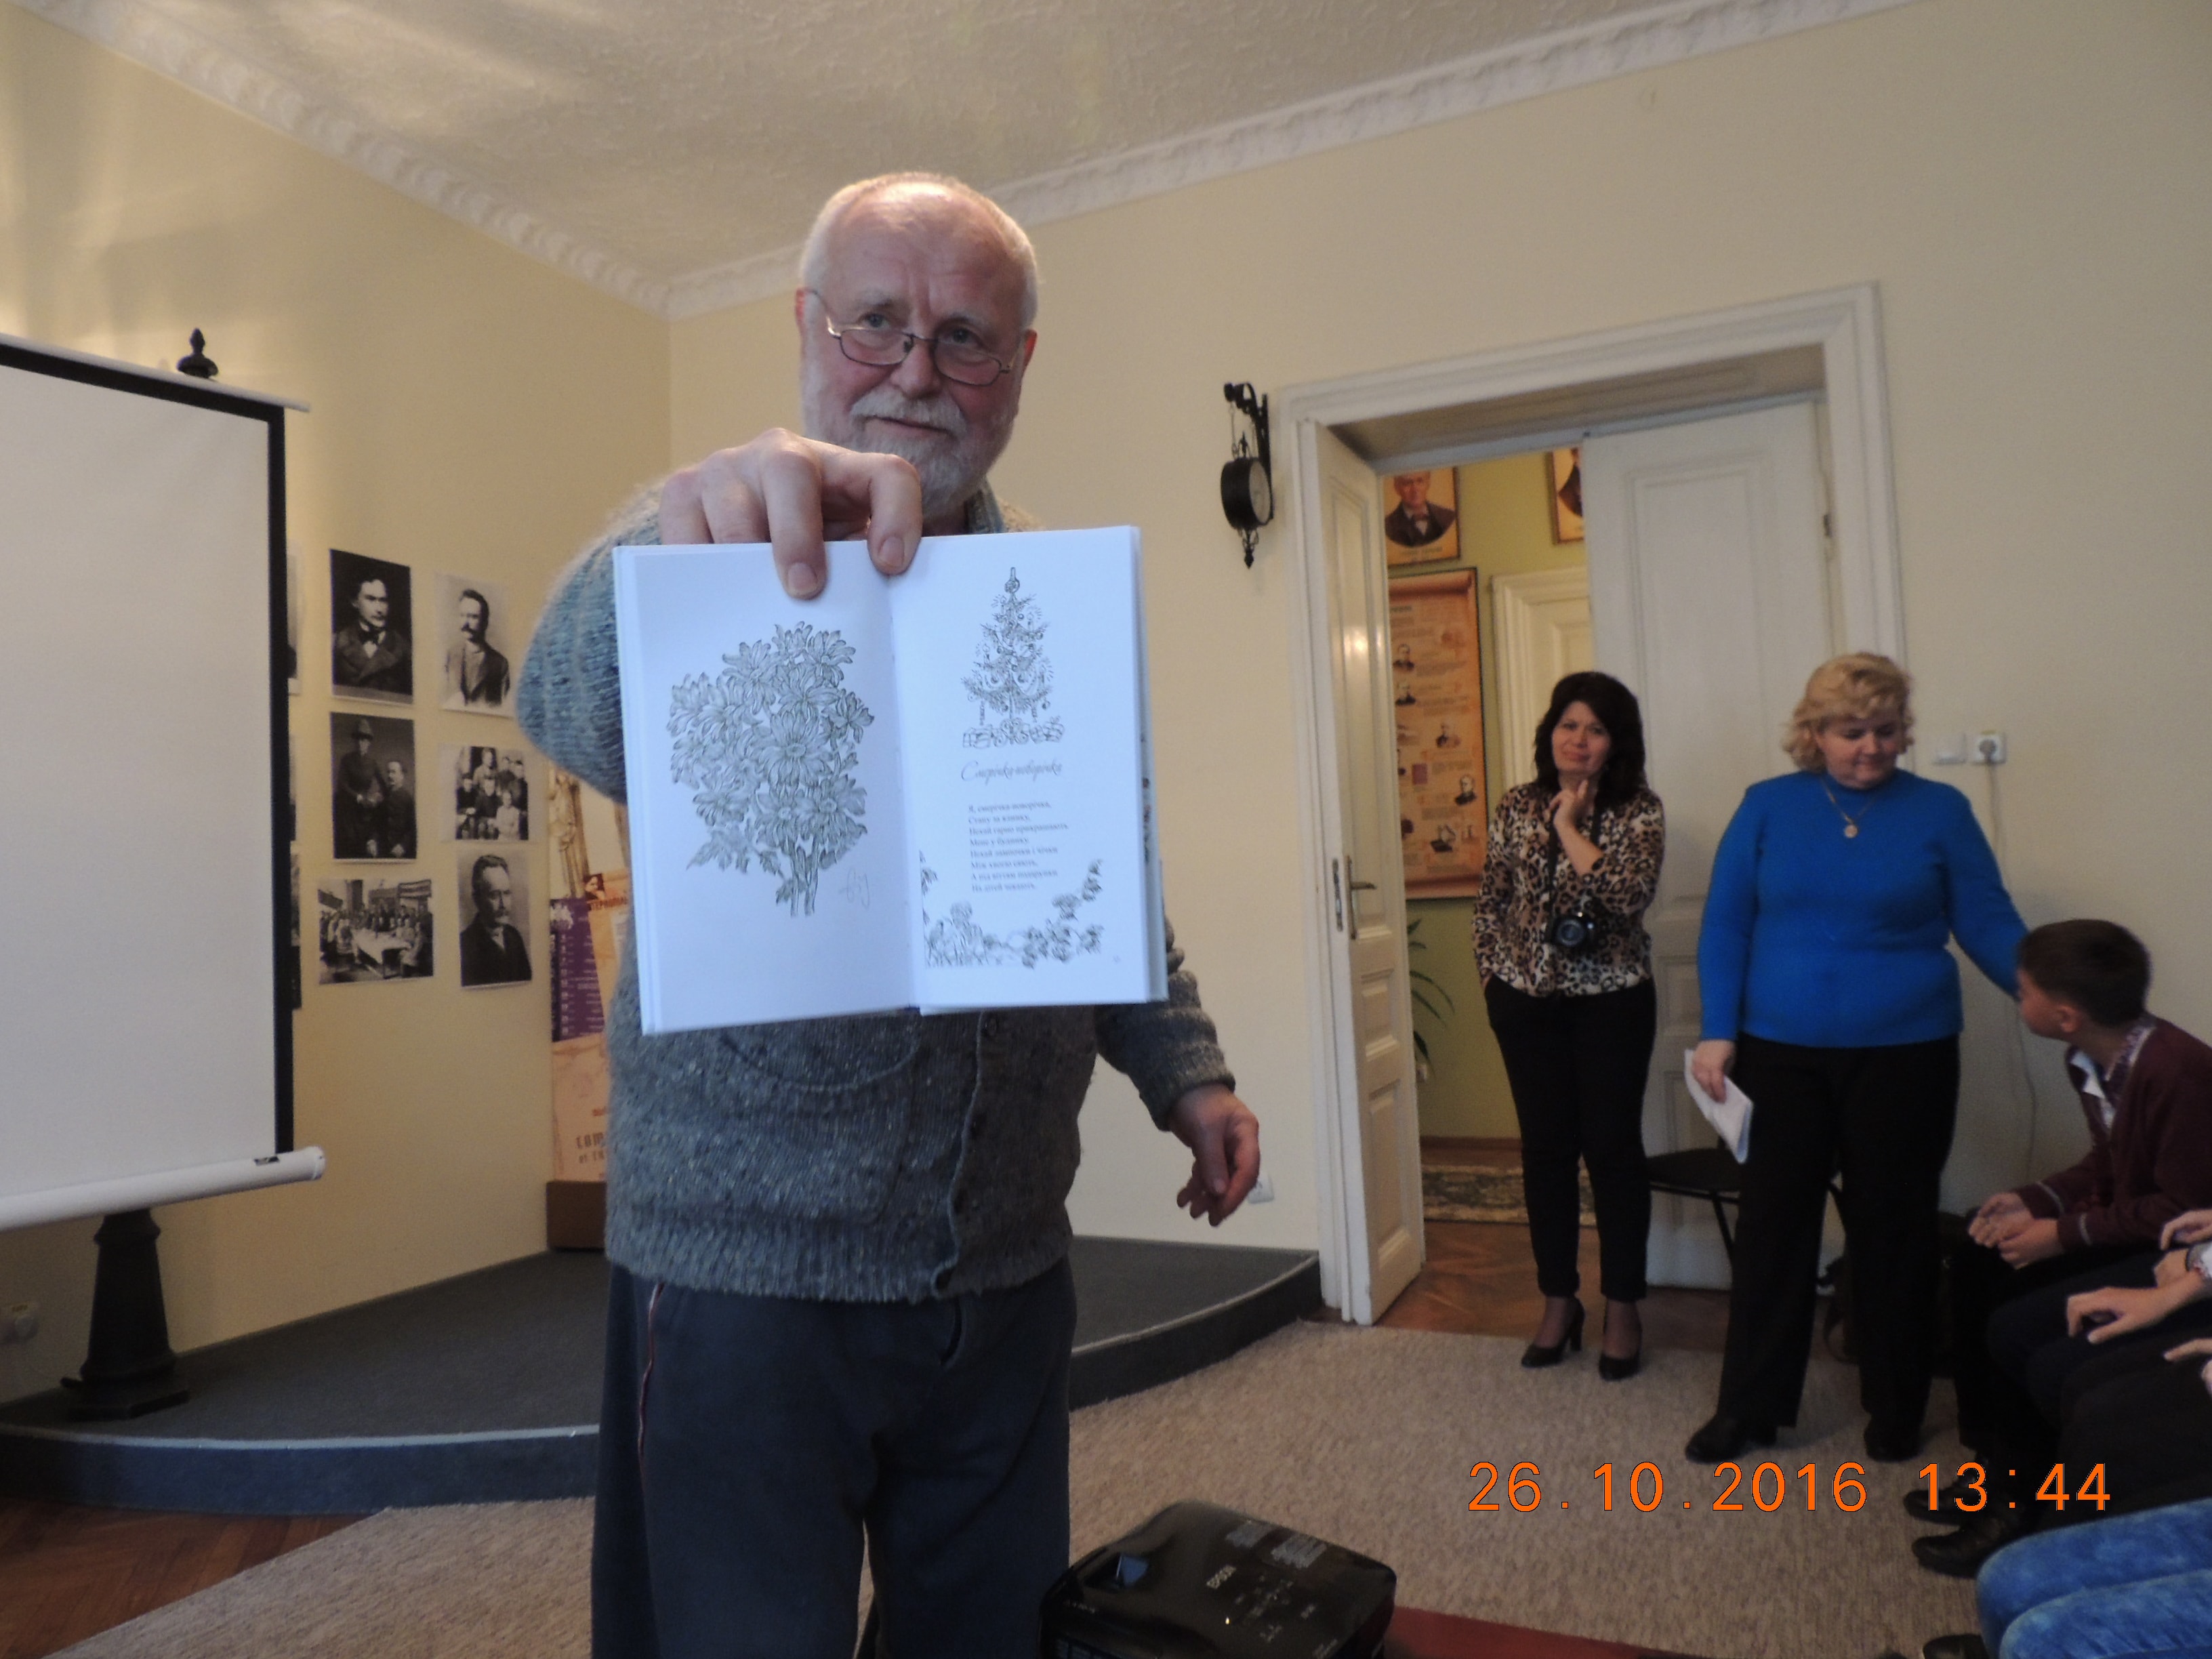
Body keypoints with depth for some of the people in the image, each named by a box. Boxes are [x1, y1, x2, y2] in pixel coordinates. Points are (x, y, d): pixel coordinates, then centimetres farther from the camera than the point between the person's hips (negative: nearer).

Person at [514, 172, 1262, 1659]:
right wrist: (683, 538, -48)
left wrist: (1186, 1070, 10)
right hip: (744, 1271, -4)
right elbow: (576, 710, -29)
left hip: (1006, 1272, 5)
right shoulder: (728, 555, -6)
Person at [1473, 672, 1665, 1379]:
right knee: (1545, 1148, 9)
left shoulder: (1639, 810, -5)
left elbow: (1629, 893, -21)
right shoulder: (1516, 807, 4)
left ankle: (1623, 1309, 18)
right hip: (1527, 1002, 3)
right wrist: (1492, 976, 3)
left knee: (1613, 1147, 3)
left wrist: (1569, 826, -15)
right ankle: (1558, 1302, 23)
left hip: (1611, 1001, -3)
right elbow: (1491, 900, 9)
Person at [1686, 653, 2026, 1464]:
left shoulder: (1940, 811, 2)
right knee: (1772, 1222, 6)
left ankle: (1895, 1407, 27)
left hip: (1904, 1054, 0)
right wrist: (1718, 1032, -5)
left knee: (1893, 1227, 10)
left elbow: (1989, 924, 3)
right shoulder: (1766, 806, 3)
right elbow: (1724, 925, 2)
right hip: (1781, 1054, 1)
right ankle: (1750, 1405, 18)